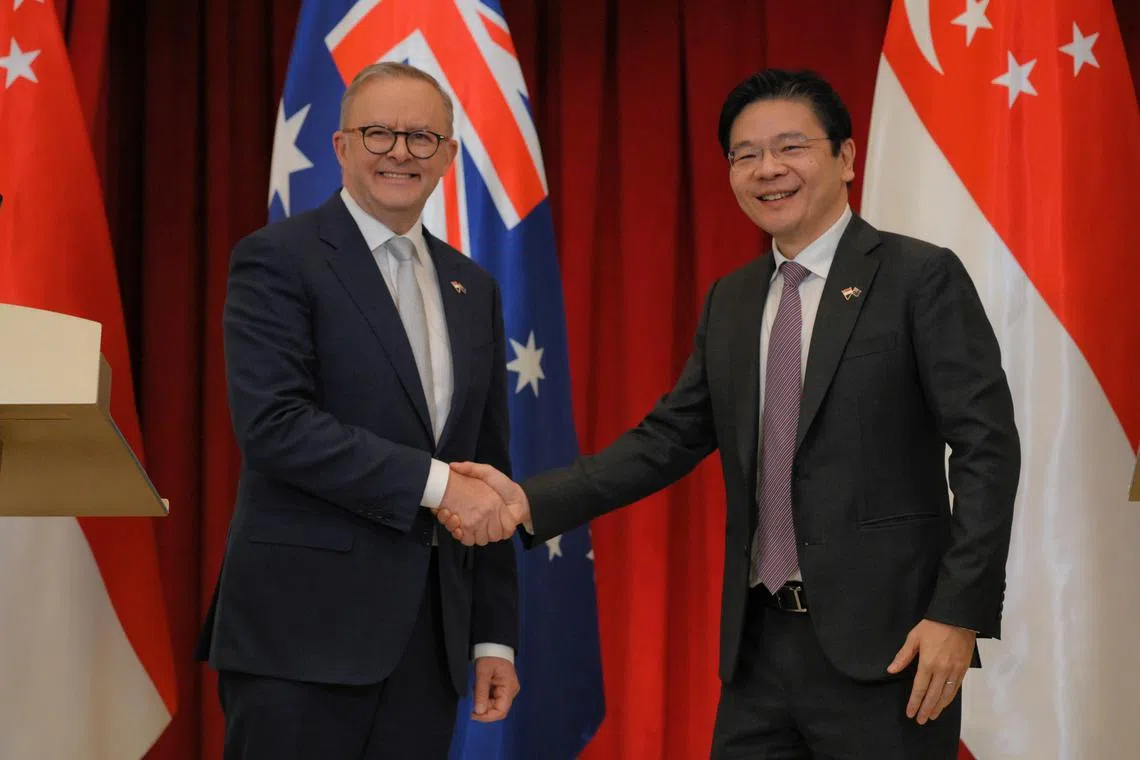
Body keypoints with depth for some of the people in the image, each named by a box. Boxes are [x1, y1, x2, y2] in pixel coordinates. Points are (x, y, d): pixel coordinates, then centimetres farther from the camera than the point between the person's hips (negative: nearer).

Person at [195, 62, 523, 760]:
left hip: (431, 635, 6)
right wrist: (432, 482, -17)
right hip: (306, 627, -6)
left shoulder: (473, 288, 16)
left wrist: (495, 636, 12)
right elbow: (273, 424, -16)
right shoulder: (278, 259, -3)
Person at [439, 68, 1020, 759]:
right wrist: (532, 501, -3)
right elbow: (669, 439, 11)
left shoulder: (920, 277, -4)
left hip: (883, 642, -5)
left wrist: (959, 614, -17)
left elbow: (986, 446, -9)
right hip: (759, 642, 6)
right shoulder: (730, 302, 14)